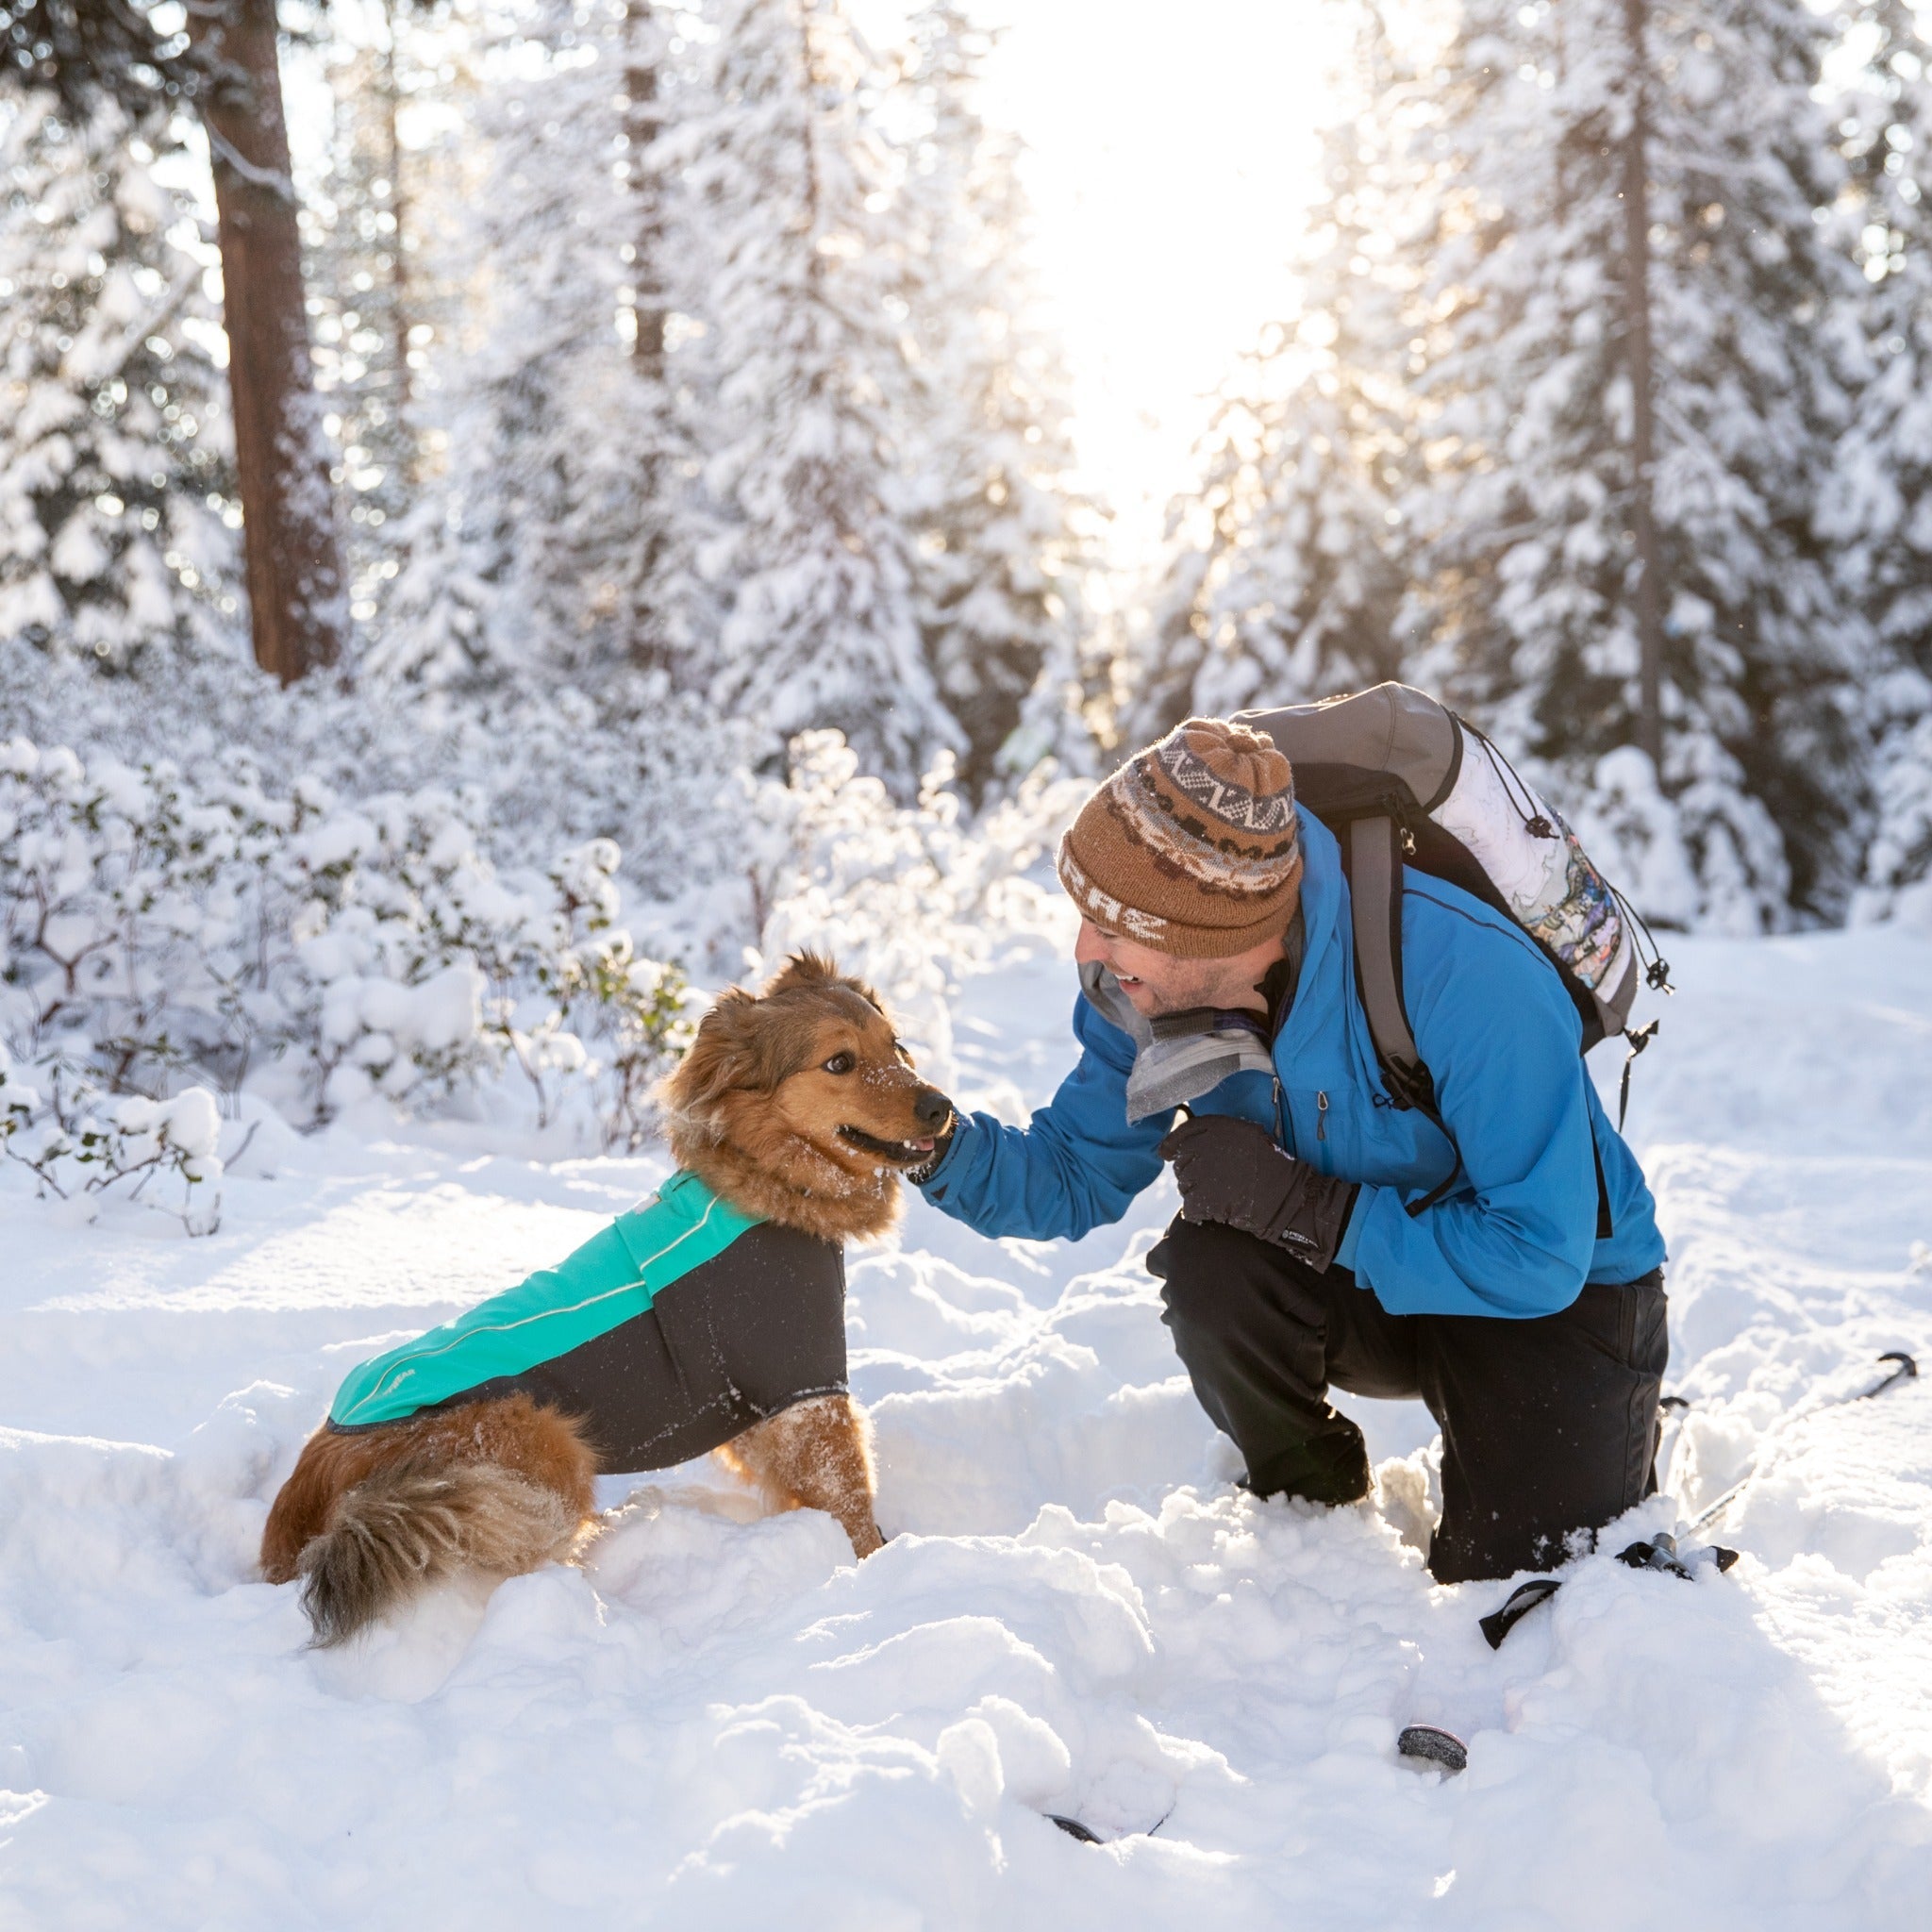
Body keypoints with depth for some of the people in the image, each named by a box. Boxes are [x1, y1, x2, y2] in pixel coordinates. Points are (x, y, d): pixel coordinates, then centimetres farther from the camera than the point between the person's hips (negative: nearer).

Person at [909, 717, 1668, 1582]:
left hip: (1562, 1282, -4)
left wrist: (1310, 1210, -34)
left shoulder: (1466, 976, -36)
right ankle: (1309, 1502, 3)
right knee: (1208, 1263, -28)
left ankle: (1614, 1430, 19)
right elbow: (1077, 1175, -6)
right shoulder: (1146, 986, -17)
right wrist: (942, 1147, -26)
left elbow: (1537, 1258, -32)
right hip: (1358, 1281, 4)